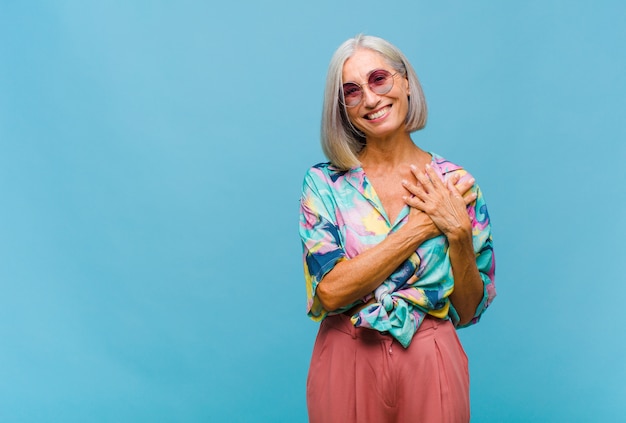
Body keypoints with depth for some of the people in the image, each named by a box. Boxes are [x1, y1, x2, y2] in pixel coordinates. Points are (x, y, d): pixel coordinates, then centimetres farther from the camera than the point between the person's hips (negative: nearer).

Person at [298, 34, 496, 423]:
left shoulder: (455, 184, -4)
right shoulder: (324, 183, -6)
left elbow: (469, 310, -2)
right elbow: (330, 292, -17)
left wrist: (459, 232, -18)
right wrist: (420, 226, -18)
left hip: (430, 365, 1)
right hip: (345, 361, 0)